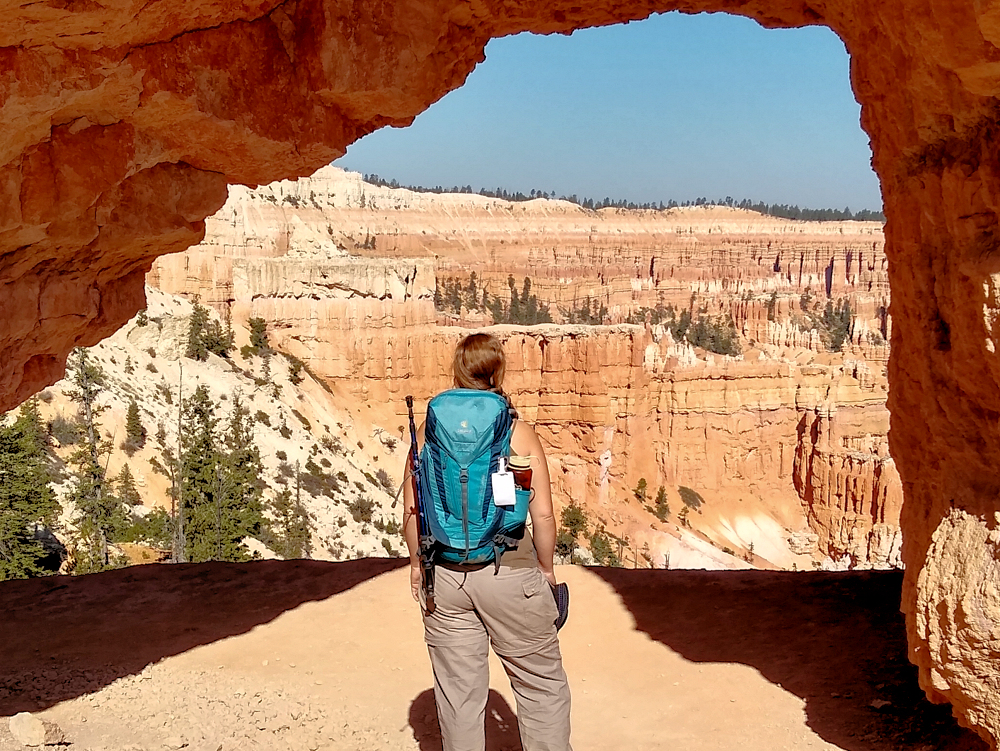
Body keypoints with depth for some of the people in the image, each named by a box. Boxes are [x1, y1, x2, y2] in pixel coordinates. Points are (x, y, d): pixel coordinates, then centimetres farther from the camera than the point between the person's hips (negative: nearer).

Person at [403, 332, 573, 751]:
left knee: (458, 689, 13)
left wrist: (417, 561, 16)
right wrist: (546, 567, 8)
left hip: (444, 575, 3)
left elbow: (411, 511, 2)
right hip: (509, 571, -2)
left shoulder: (429, 433, -2)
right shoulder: (519, 434, -9)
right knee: (542, 684, 13)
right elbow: (542, 515, -8)